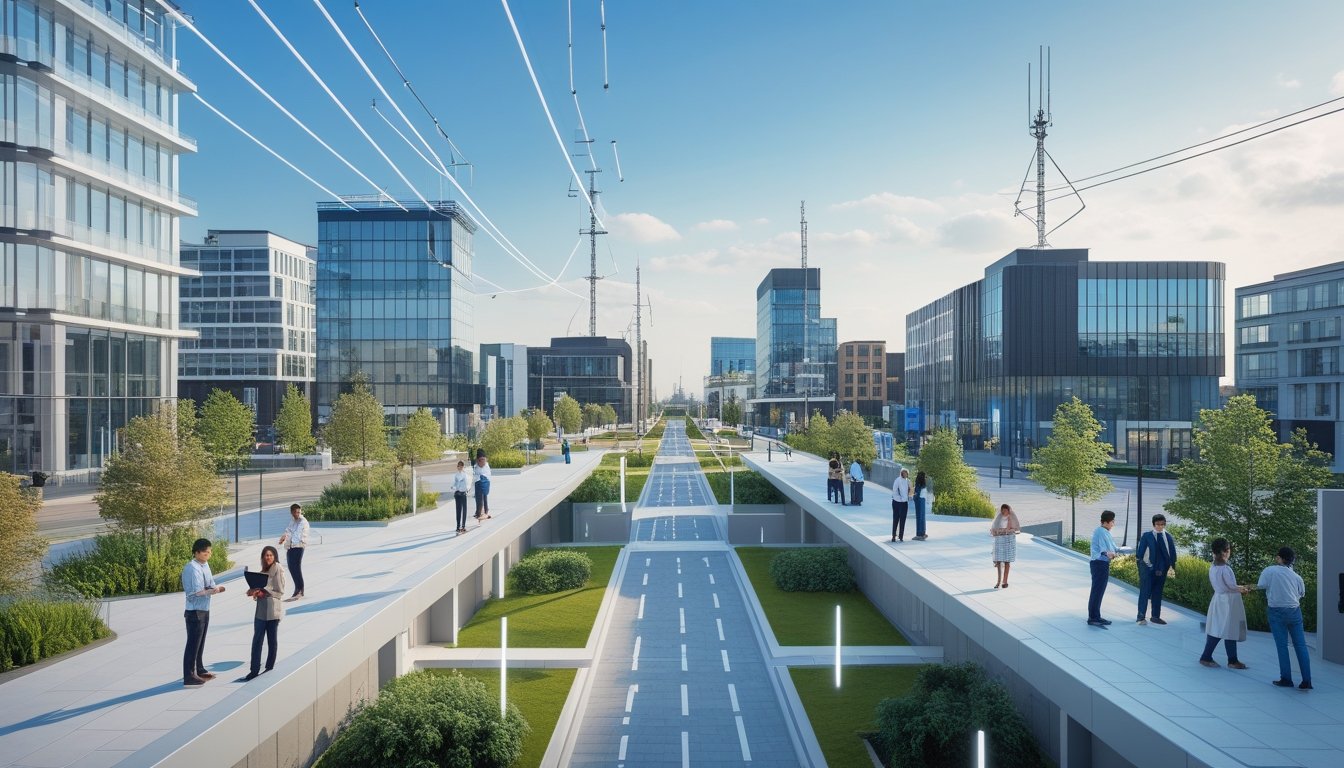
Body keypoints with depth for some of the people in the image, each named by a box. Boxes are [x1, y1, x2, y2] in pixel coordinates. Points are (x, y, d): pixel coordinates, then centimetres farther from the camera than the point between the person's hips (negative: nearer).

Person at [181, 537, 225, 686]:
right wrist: (212, 591, -20)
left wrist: (215, 588, -10)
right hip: (195, 611, -9)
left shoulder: (205, 564, 8)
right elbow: (196, 591, -25)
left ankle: (199, 670, 32)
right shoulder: (192, 568, -20)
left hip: (204, 610, 9)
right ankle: (188, 678, 1)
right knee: (193, 643, -4)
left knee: (200, 642, 19)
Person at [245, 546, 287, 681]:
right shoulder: (264, 570, 14)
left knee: (271, 641, 4)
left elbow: (280, 592, -13)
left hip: (273, 610, -7)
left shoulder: (278, 569, -11)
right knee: (256, 640, 6)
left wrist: (264, 593, -18)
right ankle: (254, 670, 11)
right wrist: (256, 592, 0)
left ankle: (269, 669, 13)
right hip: (261, 609, 7)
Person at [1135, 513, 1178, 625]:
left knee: (1158, 593, 13)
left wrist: (1172, 567, 1)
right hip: (1147, 568, -4)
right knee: (1145, 592, -4)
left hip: (1162, 570, 4)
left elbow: (1172, 553, 6)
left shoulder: (1168, 537, 5)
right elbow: (1141, 551, -5)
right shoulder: (1146, 536, -3)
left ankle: (1156, 616, 22)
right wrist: (1137, 556, -22)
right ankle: (1142, 616, -2)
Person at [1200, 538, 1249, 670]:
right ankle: (1232, 661, 11)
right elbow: (1232, 587, -13)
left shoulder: (1212, 567, 4)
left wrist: (1240, 588, 12)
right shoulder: (1225, 568, -19)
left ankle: (1206, 657, 10)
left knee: (1215, 629, 10)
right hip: (1228, 601, -7)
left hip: (1218, 598, 7)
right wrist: (1243, 589, 5)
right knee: (1230, 631, 3)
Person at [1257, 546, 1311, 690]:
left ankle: (1286, 679, 7)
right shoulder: (1296, 576, 4)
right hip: (1294, 611, 3)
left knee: (1282, 646, 5)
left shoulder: (1269, 571, -9)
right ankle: (1307, 681, 3)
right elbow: (1301, 593, 11)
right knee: (1301, 645, 5)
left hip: (1277, 612, -3)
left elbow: (1261, 587, -9)